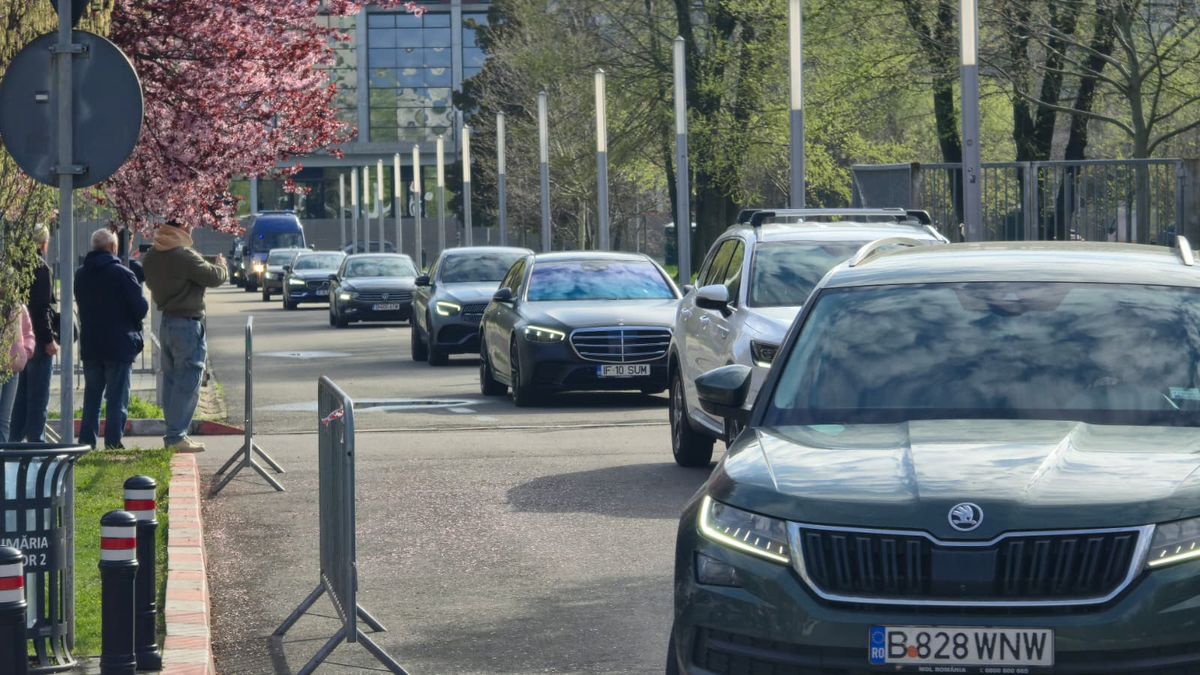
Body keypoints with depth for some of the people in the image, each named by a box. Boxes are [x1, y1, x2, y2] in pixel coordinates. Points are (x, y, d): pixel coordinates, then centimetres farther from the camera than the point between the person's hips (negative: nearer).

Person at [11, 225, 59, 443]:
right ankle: (35, 439, -4)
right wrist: (49, 339, -17)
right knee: (38, 395, -4)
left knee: (22, 394, 15)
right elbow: (40, 307, -19)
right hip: (38, 339, -8)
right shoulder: (40, 267, -14)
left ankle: (15, 439, 16)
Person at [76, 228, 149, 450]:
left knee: (91, 398, 13)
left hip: (90, 346, 5)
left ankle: (87, 442, 12)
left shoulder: (80, 275, 6)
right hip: (119, 346, -5)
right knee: (117, 399, -1)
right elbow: (141, 309, -14)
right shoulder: (122, 274, -13)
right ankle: (113, 444, -4)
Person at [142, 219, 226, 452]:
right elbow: (214, 277, -16)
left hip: (167, 323, 9)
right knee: (187, 383, -5)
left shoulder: (150, 257, 7)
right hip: (188, 324, -9)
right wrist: (221, 265, 8)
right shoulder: (183, 256, -18)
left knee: (171, 380, 14)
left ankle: (173, 434, 16)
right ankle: (176, 437, -8)